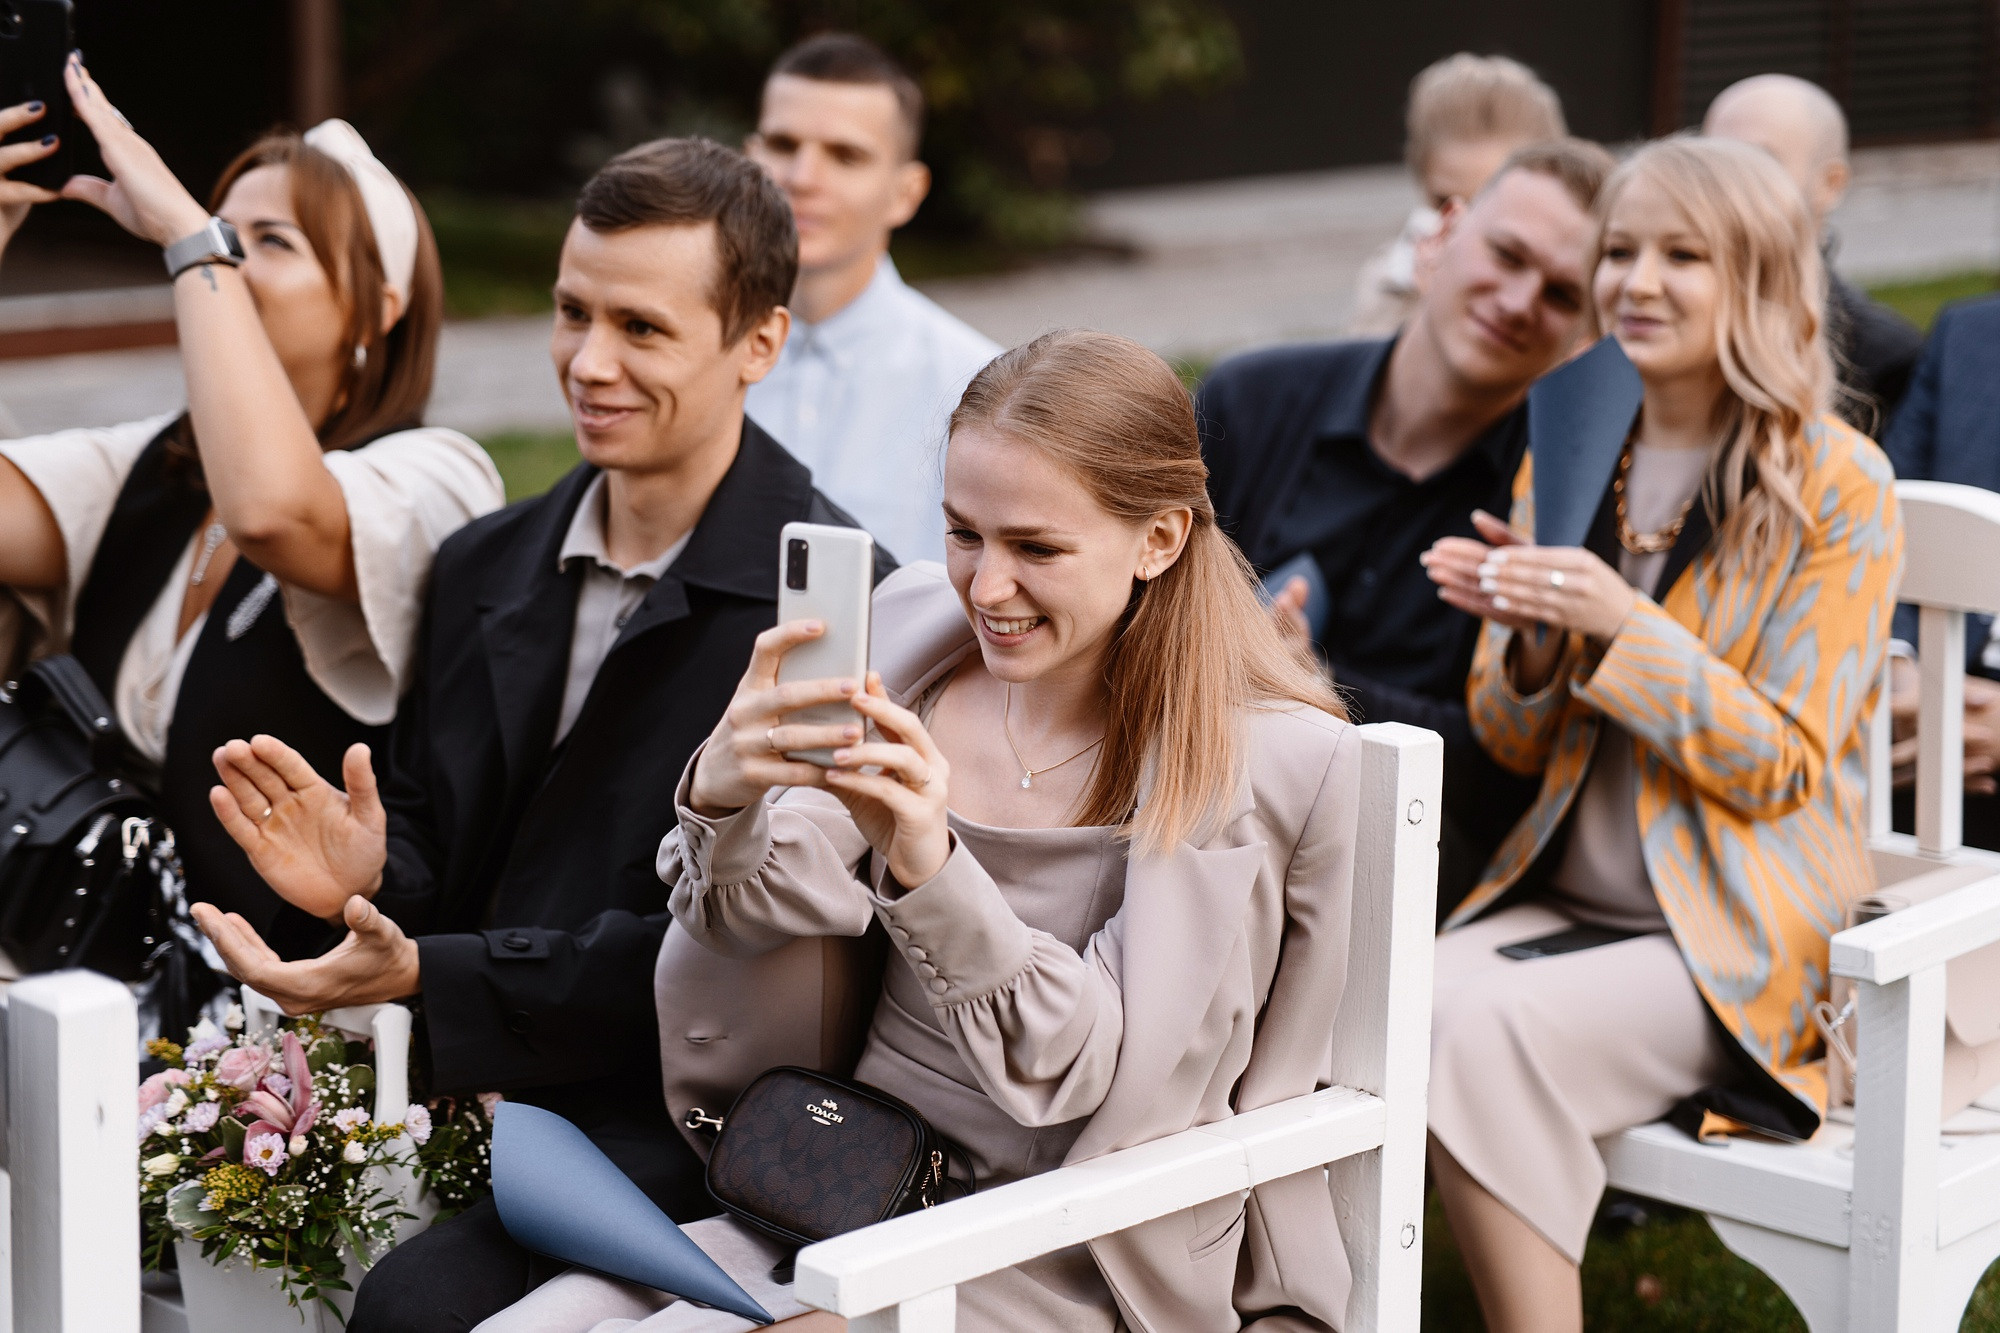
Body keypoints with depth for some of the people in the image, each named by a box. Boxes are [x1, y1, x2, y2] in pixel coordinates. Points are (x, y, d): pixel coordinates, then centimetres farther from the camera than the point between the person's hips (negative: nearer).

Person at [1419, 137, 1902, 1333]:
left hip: (1746, 933, -5)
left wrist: (1620, 627, -22)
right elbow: (1515, 745, 13)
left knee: (1496, 1030, -29)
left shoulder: (1841, 489, -7)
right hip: (1564, 892, 5)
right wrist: (1529, 643, -10)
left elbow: (1780, 767, -10)